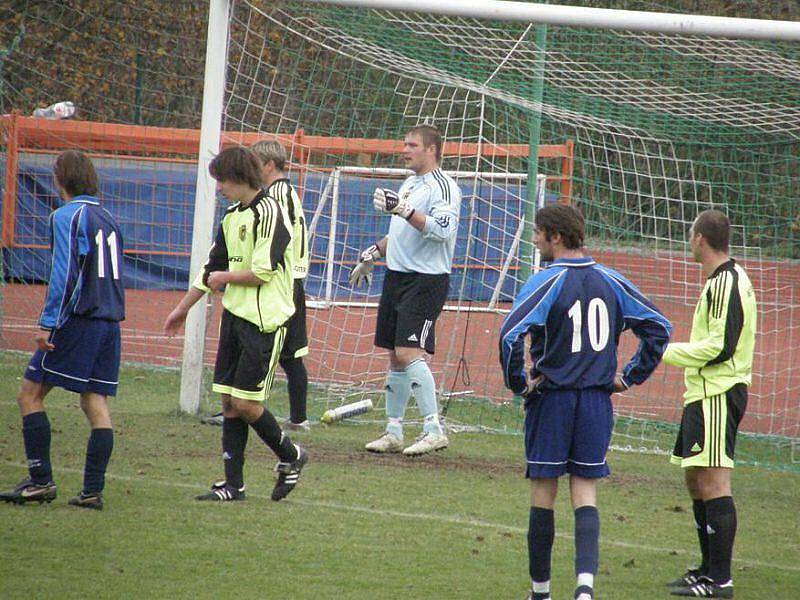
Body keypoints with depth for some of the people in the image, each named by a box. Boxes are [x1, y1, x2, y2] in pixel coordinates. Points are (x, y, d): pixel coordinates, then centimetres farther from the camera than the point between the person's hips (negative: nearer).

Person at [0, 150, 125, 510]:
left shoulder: (67, 217, -8)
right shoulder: (108, 220, 16)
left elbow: (64, 274, -16)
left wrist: (48, 323, -16)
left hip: (78, 319, -7)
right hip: (110, 321, 7)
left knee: (30, 395, 0)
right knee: (96, 404, 5)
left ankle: (41, 481, -5)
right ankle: (92, 491, 0)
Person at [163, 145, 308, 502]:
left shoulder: (268, 214, -13)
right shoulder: (232, 216, 14)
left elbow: (262, 272, -19)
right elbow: (213, 267, 24)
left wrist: (222, 278, -3)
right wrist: (183, 309, 28)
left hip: (264, 321, -8)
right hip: (234, 315, 8)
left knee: (246, 403, -8)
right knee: (229, 402, 6)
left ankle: (290, 458, 14)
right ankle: (233, 485, 9)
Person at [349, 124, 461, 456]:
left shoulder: (443, 187, -11)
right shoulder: (409, 185, 18)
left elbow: (442, 230, -25)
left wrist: (403, 210, -29)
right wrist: (371, 255, 31)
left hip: (426, 281, -9)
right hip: (397, 277, 9)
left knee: (408, 352, -18)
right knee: (395, 356, 9)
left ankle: (434, 429, -16)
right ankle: (393, 432, 14)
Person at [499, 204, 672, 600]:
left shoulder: (547, 282, -11)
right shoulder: (610, 281, 5)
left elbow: (510, 335, -23)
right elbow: (659, 327, 7)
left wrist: (518, 383, -9)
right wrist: (630, 377, 11)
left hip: (551, 398, -4)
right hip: (598, 402, 4)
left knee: (543, 495, 7)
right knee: (585, 496, 5)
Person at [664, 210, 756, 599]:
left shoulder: (726, 282, -15)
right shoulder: (724, 279, 17)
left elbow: (721, 346, -20)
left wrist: (668, 351, -13)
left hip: (718, 395, -11)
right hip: (705, 393, 11)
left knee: (713, 482, -12)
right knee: (695, 479, 16)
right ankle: (710, 568, 23)